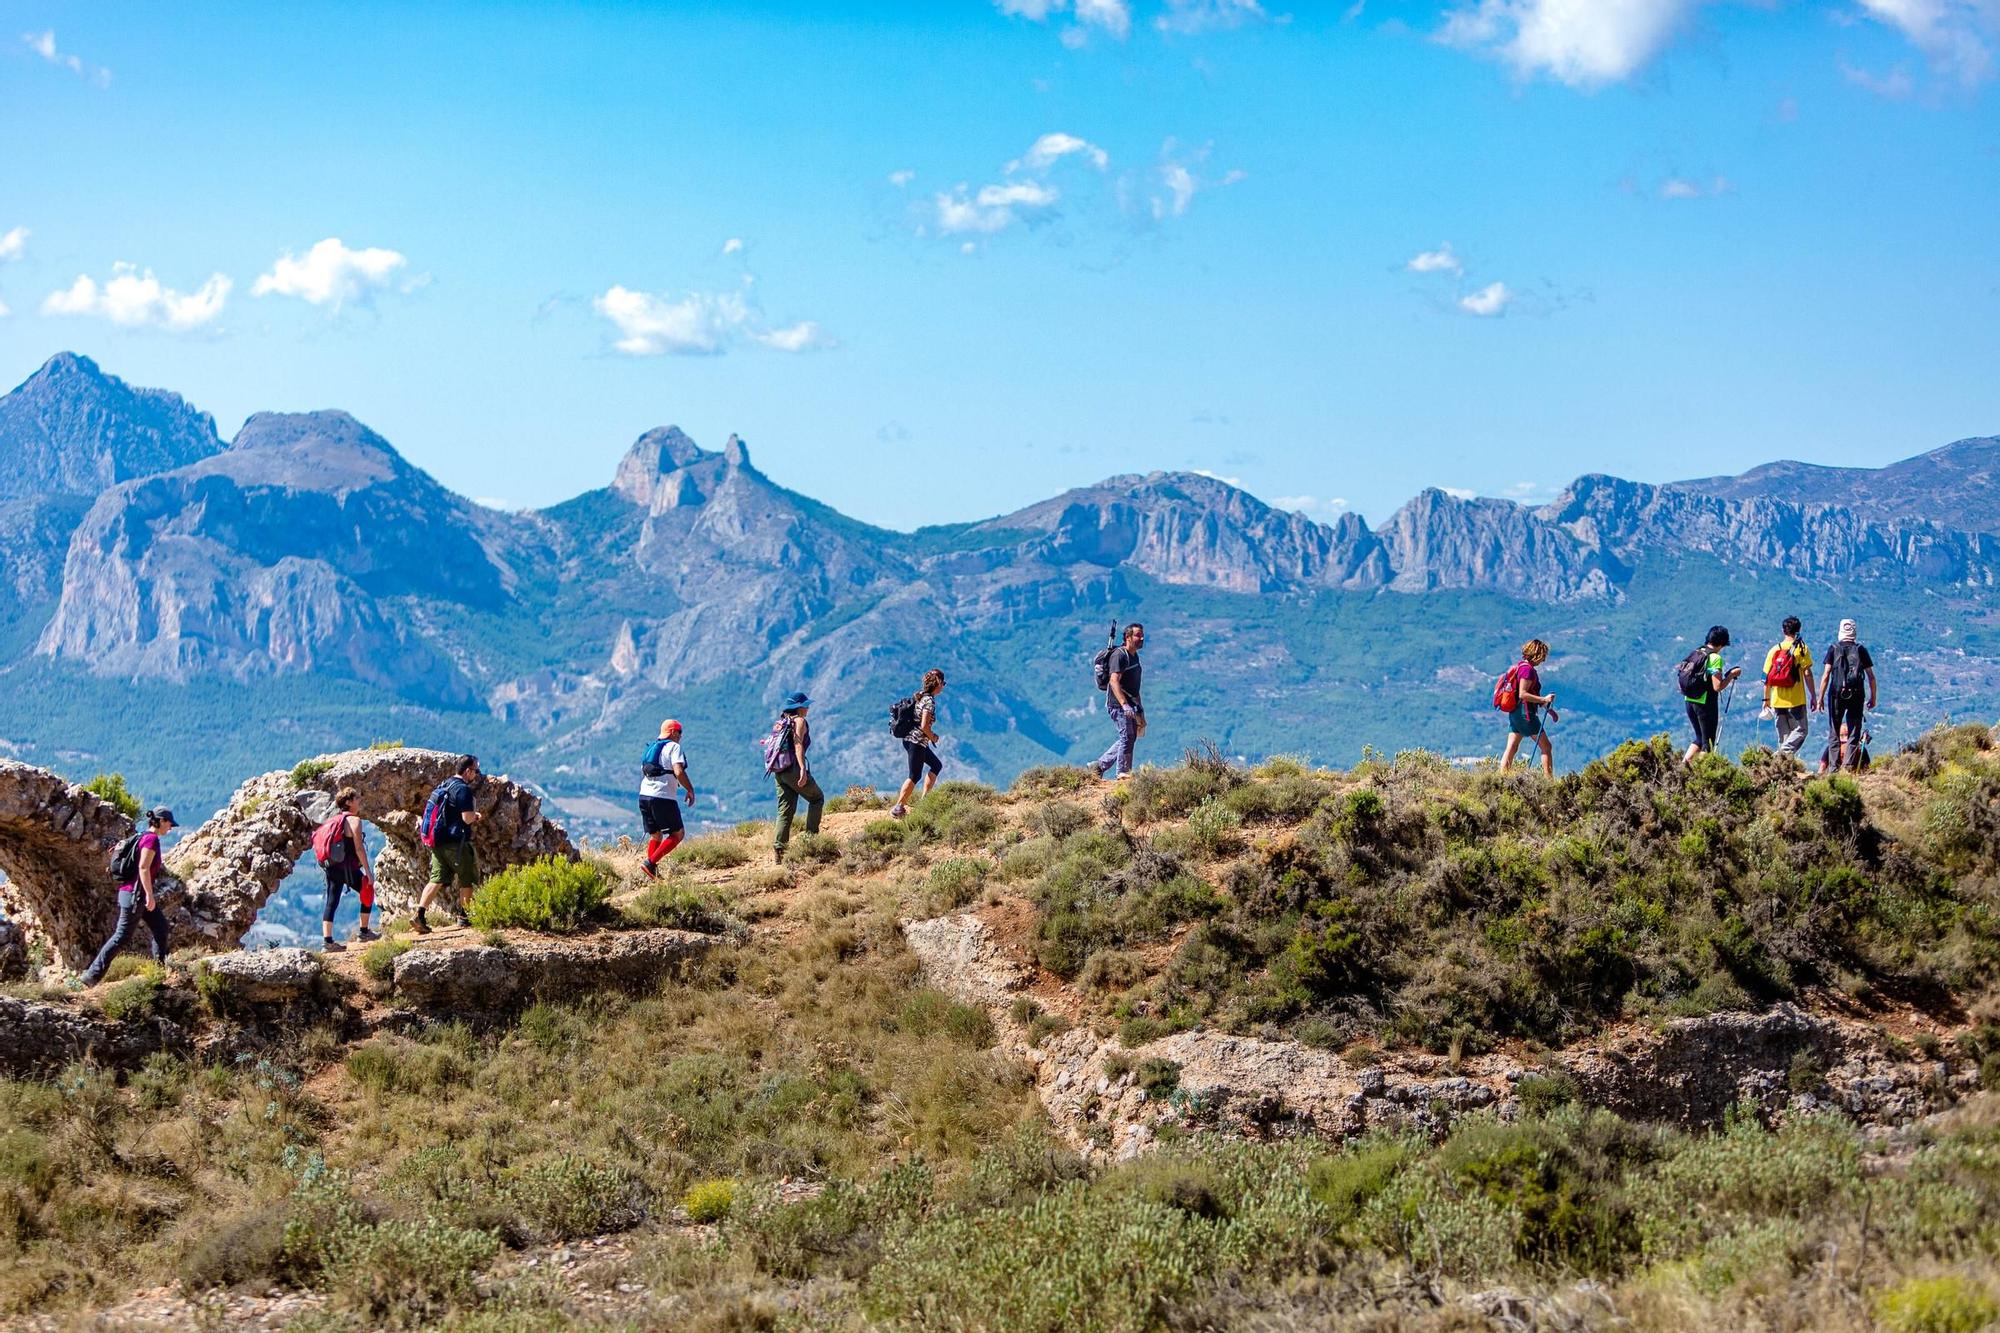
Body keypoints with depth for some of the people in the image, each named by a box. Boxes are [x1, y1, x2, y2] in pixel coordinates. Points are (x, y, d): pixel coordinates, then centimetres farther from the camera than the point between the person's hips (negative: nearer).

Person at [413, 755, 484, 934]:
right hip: (455, 842, -8)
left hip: (438, 841, 8)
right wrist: (476, 815, 3)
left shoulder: (443, 786, 15)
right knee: (467, 879, 7)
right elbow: (467, 818, -20)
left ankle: (420, 914, -4)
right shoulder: (463, 789, -14)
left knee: (437, 879, 6)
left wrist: (473, 816, 20)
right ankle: (463, 916, 12)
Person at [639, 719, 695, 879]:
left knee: (655, 836, 18)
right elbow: (679, 772, -17)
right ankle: (651, 863, -11)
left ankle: (653, 873, 9)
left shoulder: (651, 748, 20)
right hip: (663, 797, -8)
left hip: (644, 795, 8)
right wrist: (690, 790, -7)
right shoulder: (674, 747, -4)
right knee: (678, 834, 1)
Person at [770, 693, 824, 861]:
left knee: (785, 810, 6)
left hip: (778, 771, 7)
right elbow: (798, 745, -18)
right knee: (817, 798, 12)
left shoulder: (781, 722, 18)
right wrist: (803, 769, -28)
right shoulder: (799, 721, -5)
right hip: (793, 768, -7)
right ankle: (811, 835, 4)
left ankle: (779, 849, -4)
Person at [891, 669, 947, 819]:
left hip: (909, 739, 9)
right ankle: (898, 807, -1)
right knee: (914, 776, -2)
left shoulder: (920, 696, 9)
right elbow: (924, 726, -25)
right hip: (917, 741, -9)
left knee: (937, 765, 20)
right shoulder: (930, 701, -18)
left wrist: (930, 734, 12)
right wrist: (932, 737, -7)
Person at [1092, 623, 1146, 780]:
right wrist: (1124, 704, -34)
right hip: (1118, 704, -9)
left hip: (1129, 704, 10)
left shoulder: (1134, 656, 16)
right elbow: (1114, 681, -25)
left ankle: (1099, 766, 19)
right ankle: (1123, 772, 1)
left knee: (1129, 738, 11)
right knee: (1127, 736, -9)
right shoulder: (1119, 655, -15)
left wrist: (1138, 706, 24)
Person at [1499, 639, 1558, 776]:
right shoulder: (1527, 669, -15)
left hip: (1515, 713, 9)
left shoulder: (1520, 666, 16)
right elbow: (1523, 694, -22)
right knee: (1546, 747, 0)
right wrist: (1544, 699, -20)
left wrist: (1549, 709, 21)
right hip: (1526, 713, -9)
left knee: (1511, 748, 6)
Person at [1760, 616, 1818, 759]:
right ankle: (1785, 752, -23)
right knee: (1800, 730, 1)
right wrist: (1813, 696, -2)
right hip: (1796, 699, -4)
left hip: (1777, 700, 4)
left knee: (1783, 735, 12)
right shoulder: (1801, 648, -4)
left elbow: (1767, 677, 7)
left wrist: (1766, 699, 14)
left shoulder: (1774, 649, 7)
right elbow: (1807, 674, -8)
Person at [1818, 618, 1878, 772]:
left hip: (1836, 694, 0)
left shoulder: (1834, 649, 2)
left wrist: (1820, 697, 0)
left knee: (1835, 733, 7)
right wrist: (1873, 697, 14)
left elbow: (1826, 675, -3)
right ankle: (1849, 765, -7)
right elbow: (1871, 677, 4)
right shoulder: (1861, 650, 5)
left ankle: (1835, 767, 2)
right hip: (1857, 695, 0)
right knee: (1854, 733, 5)